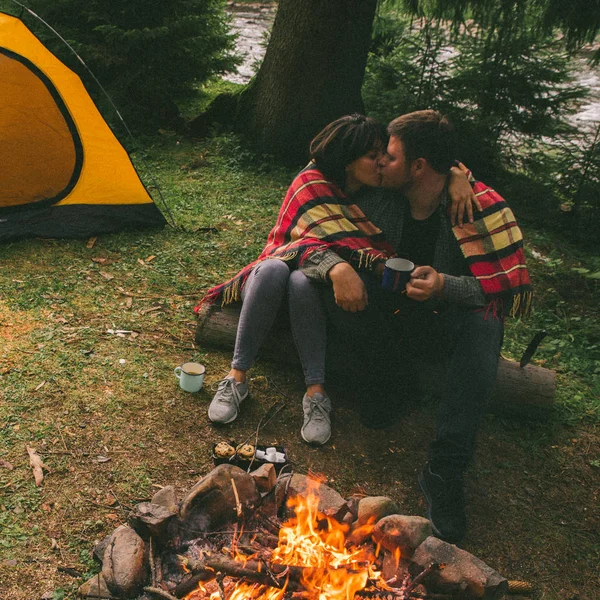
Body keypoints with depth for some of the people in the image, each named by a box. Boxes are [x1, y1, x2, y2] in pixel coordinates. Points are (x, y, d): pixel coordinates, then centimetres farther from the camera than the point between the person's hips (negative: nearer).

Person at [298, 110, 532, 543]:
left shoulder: (484, 210, -16)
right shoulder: (381, 200, -7)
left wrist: (446, 286, -35)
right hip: (395, 311, 3)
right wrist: (336, 268, -30)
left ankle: (445, 471, -33)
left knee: (483, 327, -37)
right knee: (335, 287, -22)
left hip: (449, 320, -3)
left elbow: (513, 291, -17)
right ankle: (394, 376, -5)